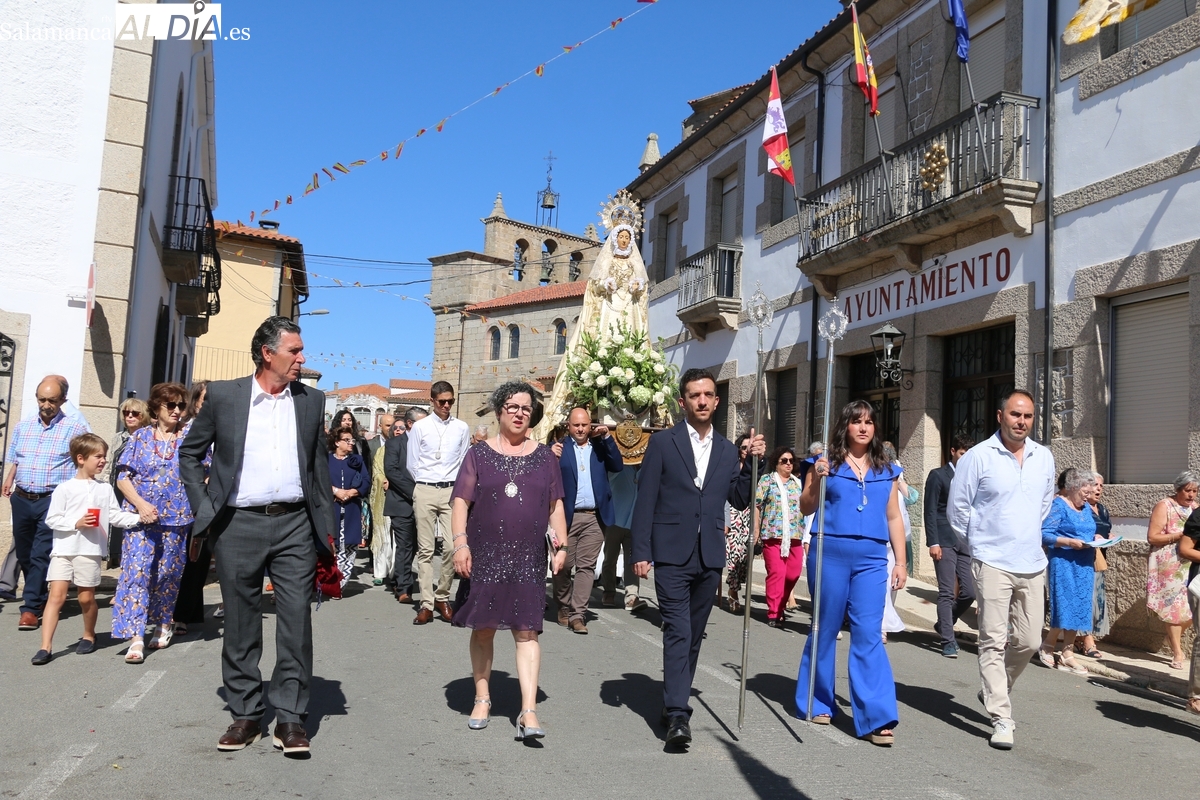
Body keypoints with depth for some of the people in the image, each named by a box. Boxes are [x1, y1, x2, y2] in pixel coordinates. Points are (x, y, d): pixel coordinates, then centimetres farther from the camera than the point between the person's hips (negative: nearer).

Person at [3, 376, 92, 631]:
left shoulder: (75, 428, -5)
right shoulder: (23, 426, 11)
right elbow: (14, 461, 19)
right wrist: (9, 481, 5)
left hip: (53, 501, -5)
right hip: (22, 499, 5)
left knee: (41, 555, -7)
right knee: (24, 553, 15)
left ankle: (31, 607, -1)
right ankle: (37, 596, 32)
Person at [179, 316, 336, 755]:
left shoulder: (312, 400, 7)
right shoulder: (223, 395, 2)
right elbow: (189, 454, 11)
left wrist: (326, 526, 8)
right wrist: (205, 508, 2)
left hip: (295, 524, 1)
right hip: (239, 525, -1)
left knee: (296, 620, -1)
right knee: (240, 624, 8)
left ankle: (290, 717, 8)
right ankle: (245, 714, 21)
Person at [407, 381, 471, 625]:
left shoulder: (462, 428, 5)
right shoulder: (419, 427, 3)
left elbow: (465, 463, 11)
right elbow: (412, 464, 9)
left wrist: (457, 488, 9)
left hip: (452, 491, 0)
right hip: (424, 492, 0)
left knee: (451, 546, -7)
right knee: (425, 549, 1)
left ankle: (442, 597, 11)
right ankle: (427, 604, 5)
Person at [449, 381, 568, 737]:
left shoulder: (544, 456, 9)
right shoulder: (479, 454, 5)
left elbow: (555, 506, 11)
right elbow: (461, 502, 0)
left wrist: (562, 545, 1)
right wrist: (460, 543, -11)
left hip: (528, 558, 0)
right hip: (484, 556, 0)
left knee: (526, 631, -4)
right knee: (483, 627, 8)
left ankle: (528, 711, -5)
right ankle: (482, 699, 24)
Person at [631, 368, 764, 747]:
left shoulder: (727, 449, 12)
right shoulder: (663, 442, -1)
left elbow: (739, 501, 10)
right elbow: (645, 500, -3)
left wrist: (752, 462, -3)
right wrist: (641, 552, -8)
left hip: (710, 557, 4)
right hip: (672, 555, -4)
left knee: (693, 635, 11)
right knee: (678, 632, -10)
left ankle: (676, 701, 25)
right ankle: (677, 715, -9)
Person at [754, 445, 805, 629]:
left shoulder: (798, 483, 17)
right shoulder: (767, 480, 5)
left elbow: (804, 508, 17)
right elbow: (757, 505, 1)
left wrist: (806, 536, 11)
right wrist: (756, 530, -6)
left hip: (794, 536, 4)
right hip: (773, 534, -4)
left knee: (793, 573, 1)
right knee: (776, 573, -8)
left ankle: (779, 606, 22)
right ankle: (774, 614, -1)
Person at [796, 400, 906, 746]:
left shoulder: (886, 470, 12)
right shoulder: (828, 462, 3)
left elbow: (894, 518, 15)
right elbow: (806, 509, 5)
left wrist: (901, 561, 10)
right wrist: (816, 480, -13)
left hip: (871, 558, 2)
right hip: (830, 552, -1)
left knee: (869, 635, -4)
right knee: (825, 628, 9)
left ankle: (877, 717, -4)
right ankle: (818, 703, 24)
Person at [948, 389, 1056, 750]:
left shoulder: (1044, 458, 8)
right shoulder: (978, 456, -8)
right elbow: (957, 508, -1)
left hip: (1032, 564, 5)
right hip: (992, 564, -5)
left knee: (1028, 641, 10)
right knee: (994, 642, -4)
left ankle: (995, 691, 34)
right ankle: (1001, 718, 2)